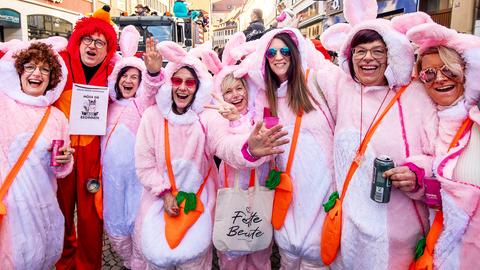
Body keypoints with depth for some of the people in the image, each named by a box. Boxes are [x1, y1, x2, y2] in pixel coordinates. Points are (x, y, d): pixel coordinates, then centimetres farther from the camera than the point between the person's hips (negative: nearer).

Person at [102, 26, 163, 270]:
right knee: (114, 222, 12)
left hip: (137, 169, -4)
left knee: (138, 221, 0)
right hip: (112, 170, 4)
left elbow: (151, 87, -20)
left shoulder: (143, 101, -2)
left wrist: (154, 72, -44)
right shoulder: (111, 103, 11)